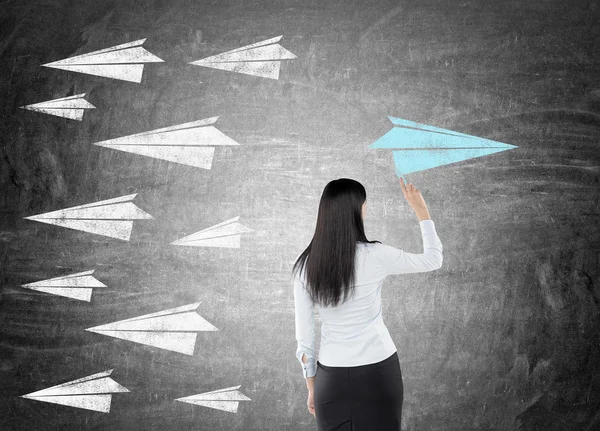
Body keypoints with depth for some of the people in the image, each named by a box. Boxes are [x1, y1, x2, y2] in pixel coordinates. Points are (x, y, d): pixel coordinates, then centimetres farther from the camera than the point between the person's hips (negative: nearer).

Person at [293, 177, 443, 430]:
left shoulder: (305, 266, -5)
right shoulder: (375, 256, -12)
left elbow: (304, 335, -1)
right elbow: (433, 260, 4)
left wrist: (311, 386, 11)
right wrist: (421, 210, 14)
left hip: (332, 376, 2)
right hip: (378, 371, -2)